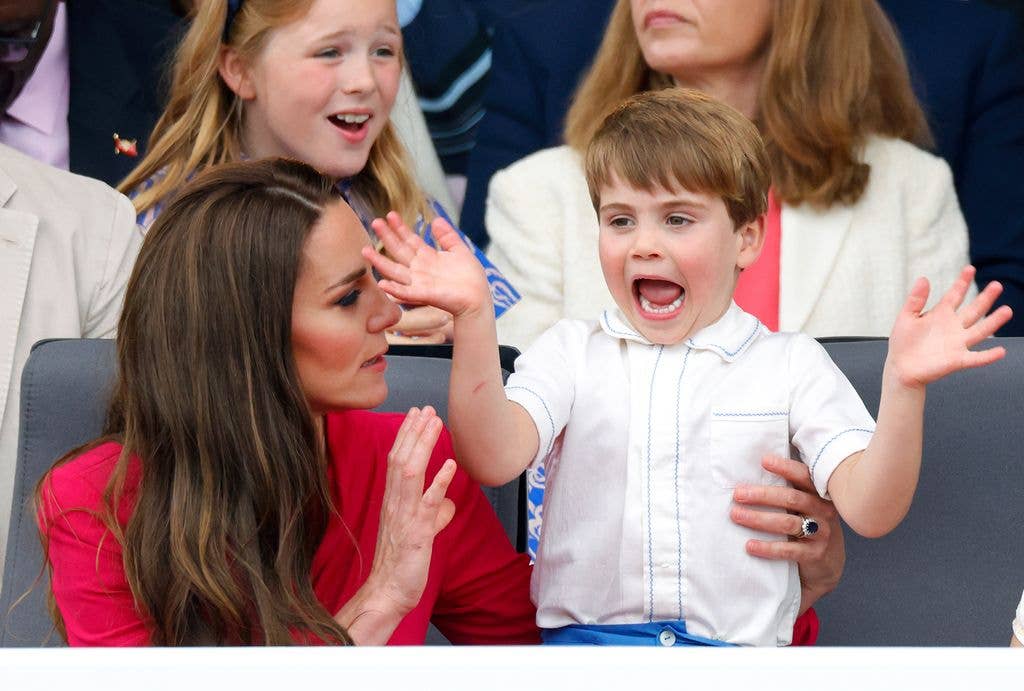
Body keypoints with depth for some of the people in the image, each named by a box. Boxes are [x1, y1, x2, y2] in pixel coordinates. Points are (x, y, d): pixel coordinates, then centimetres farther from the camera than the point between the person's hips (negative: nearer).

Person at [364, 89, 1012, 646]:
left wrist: (904, 386, -17)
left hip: (739, 646, 0)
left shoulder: (791, 364, 9)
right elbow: (493, 458, -5)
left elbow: (870, 510, -2)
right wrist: (473, 318, -17)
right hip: (586, 637, 0)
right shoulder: (571, 351, 12)